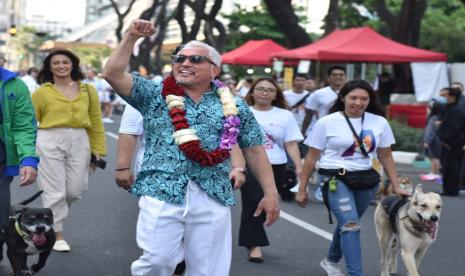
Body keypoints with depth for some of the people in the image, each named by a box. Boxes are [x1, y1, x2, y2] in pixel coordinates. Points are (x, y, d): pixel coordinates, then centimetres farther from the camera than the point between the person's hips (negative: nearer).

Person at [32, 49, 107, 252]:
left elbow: (96, 121, 8)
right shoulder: (42, 92, -1)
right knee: (55, 190, 0)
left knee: (75, 190, 4)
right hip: (50, 141, -3)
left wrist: (98, 149, 6)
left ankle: (53, 214, 34)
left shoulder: (87, 90, 6)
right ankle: (56, 234, 14)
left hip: (79, 142, 3)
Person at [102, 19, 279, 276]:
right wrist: (131, 37, -6)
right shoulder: (153, 94, 7)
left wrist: (270, 193, 7)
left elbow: (254, 150, 11)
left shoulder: (234, 107, 9)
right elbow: (112, 74, -3)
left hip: (212, 199, 2)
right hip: (161, 193, -1)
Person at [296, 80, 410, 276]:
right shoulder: (327, 123, -4)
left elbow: (386, 157, 11)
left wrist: (396, 187, 9)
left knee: (347, 223, 14)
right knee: (350, 224, -17)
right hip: (336, 179, -4)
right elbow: (312, 157, 0)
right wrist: (302, 189, 2)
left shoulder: (379, 122, 3)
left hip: (366, 180, 4)